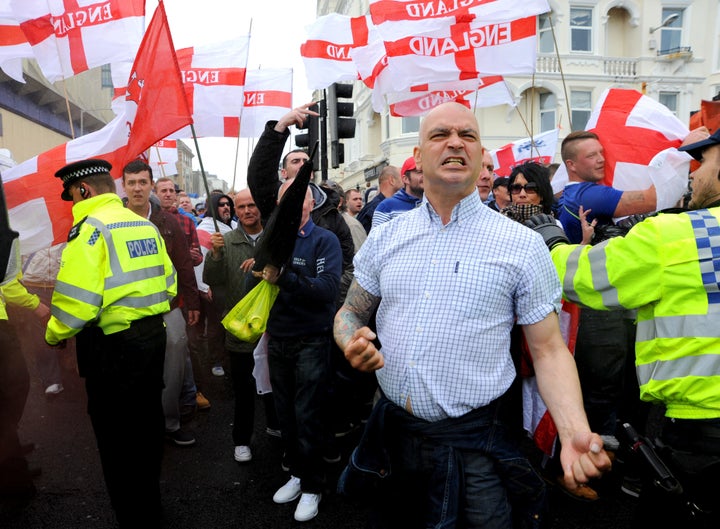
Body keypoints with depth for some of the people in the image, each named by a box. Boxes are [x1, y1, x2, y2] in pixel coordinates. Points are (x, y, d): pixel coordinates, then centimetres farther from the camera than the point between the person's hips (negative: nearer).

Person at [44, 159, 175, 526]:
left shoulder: (91, 227, -14)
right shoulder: (145, 225, 8)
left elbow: (76, 299, -20)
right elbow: (168, 285, 11)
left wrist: (55, 335, -3)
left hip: (113, 345, -8)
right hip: (153, 336, 8)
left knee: (116, 437, 7)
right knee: (146, 424, 21)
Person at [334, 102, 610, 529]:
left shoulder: (522, 245, -7)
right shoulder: (385, 238, 1)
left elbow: (549, 350, -5)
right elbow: (351, 312, 11)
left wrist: (574, 432, -21)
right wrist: (352, 344, -12)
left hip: (474, 443, -3)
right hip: (394, 432, 4)